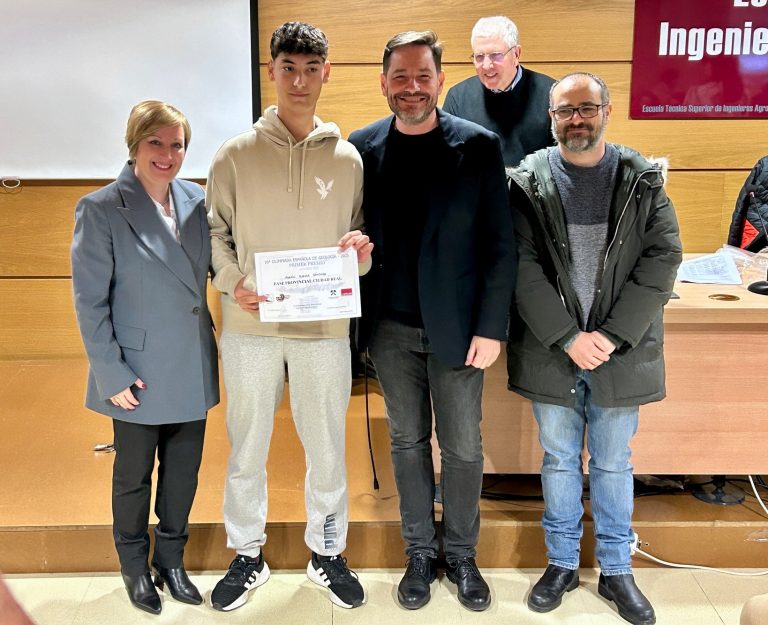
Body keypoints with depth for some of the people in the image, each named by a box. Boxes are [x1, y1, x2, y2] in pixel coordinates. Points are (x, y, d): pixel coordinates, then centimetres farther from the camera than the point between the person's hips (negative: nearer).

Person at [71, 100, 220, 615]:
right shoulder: (101, 210, -12)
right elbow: (90, 301, -12)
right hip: (139, 375, -4)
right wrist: (111, 373, -13)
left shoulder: (196, 201, 0)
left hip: (191, 372, 4)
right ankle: (135, 567, 37)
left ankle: (171, 559, 38)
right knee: (134, 476, 16)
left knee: (184, 474, 16)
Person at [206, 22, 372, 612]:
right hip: (250, 326, 0)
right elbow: (217, 231, 5)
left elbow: (360, 238, 11)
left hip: (325, 326, 1)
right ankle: (248, 555, 31)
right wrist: (232, 282, -13)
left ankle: (327, 552, 31)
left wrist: (363, 251, -12)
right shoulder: (237, 154, 1)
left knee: (328, 449, 10)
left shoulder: (347, 157, 5)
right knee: (247, 448, 11)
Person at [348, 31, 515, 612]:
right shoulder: (362, 147, 1)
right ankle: (420, 551, 31)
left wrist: (490, 328, -9)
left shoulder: (479, 145, -5)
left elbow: (500, 244, -5)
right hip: (390, 328, 2)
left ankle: (461, 553, 30)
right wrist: (353, 321, -1)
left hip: (457, 325, -1)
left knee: (463, 445, 9)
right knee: (408, 441, 14)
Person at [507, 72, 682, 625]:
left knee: (614, 463, 13)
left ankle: (617, 570, 30)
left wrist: (611, 336, -14)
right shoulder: (529, 183, -2)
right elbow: (523, 268, -8)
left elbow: (663, 259, -5)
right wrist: (569, 338, -15)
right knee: (560, 460, 13)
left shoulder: (643, 181, 1)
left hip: (622, 353, 1)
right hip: (551, 352, 0)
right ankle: (562, 563, 30)